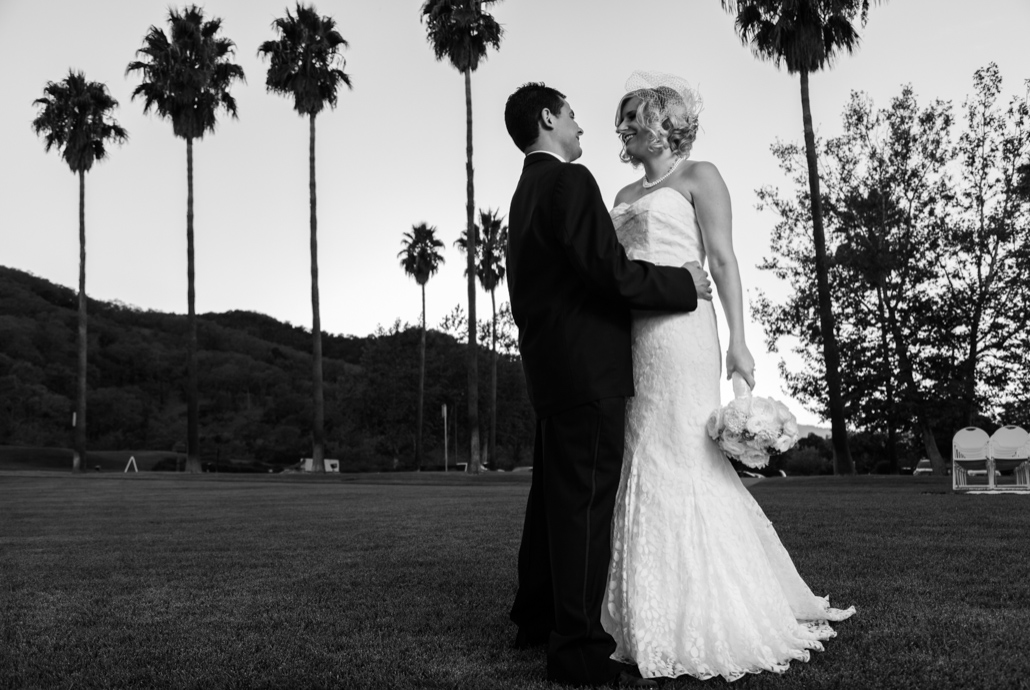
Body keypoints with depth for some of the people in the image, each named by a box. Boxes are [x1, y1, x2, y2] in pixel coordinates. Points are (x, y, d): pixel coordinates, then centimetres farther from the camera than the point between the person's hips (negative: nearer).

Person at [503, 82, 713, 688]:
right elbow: (610, 271, -20)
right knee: (587, 501, -7)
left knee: (554, 495, 16)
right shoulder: (570, 181, -12)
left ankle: (538, 618, 27)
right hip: (587, 367, -10)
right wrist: (682, 284, -7)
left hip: (549, 366, 10)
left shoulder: (525, 193, 18)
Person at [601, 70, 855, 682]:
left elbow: (723, 260, -5)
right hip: (630, 335, 7)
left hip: (679, 328, -7)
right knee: (643, 465, 5)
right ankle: (648, 615, 12)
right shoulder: (627, 195, 22)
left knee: (680, 460, -8)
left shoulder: (699, 176, 4)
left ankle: (708, 626, -2)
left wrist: (738, 341, -14)